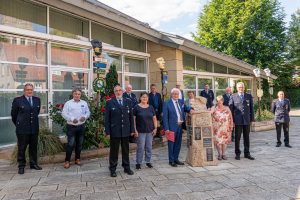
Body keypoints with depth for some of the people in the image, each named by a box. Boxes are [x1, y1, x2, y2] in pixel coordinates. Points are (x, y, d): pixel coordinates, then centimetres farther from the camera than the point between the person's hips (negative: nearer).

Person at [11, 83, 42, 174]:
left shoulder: (37, 100, 7)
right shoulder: (17, 100, -4)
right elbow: (13, 114, 4)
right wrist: (18, 124, 11)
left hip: (34, 128, 4)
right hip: (22, 129, -3)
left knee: (34, 147, 12)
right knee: (21, 148, 6)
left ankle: (33, 164, 25)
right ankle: (21, 166, 18)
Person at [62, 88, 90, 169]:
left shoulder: (84, 103, 7)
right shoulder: (68, 103, -3)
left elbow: (88, 112, 10)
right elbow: (64, 114, -6)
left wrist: (85, 117, -11)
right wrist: (72, 119, -18)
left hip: (81, 126, 4)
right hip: (71, 126, -4)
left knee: (79, 144, 12)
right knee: (70, 144, -5)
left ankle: (77, 159, 27)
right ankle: (67, 161, 9)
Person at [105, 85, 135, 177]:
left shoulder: (128, 101, 5)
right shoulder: (109, 103, -3)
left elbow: (131, 116, 7)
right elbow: (107, 118, -4)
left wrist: (132, 129, 5)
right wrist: (107, 132, -7)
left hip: (126, 131, 3)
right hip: (114, 131, -3)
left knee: (126, 150, 14)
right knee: (114, 151, 8)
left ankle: (126, 167, 28)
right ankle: (112, 169, 21)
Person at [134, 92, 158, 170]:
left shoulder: (151, 107, 8)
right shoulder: (136, 107, -2)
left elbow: (154, 119, 10)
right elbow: (133, 119, -4)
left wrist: (155, 128, 1)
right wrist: (135, 130, -10)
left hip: (150, 131, 3)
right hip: (140, 131, -3)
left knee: (149, 147, 8)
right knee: (140, 147, -1)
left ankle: (148, 161, 23)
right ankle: (138, 163, 12)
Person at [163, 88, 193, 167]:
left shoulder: (181, 102, 9)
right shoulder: (167, 104, -8)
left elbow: (185, 108, 23)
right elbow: (165, 117, -9)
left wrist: (190, 110, -1)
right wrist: (166, 128, -15)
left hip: (180, 126, 6)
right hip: (172, 127, -6)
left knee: (178, 144, 14)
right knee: (171, 144, 4)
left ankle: (176, 159, 29)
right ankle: (171, 160, 17)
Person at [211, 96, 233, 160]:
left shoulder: (227, 109, 5)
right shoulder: (214, 109, 1)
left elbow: (230, 118, 6)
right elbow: (212, 119, -1)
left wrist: (231, 127, 1)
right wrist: (212, 128, -10)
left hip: (225, 128, 1)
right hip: (217, 128, -1)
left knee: (225, 140, 6)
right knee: (217, 141, -3)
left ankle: (223, 154, 18)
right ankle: (220, 154, 11)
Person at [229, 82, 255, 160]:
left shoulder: (249, 96, 8)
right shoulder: (233, 97, 2)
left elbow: (251, 108, 10)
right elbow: (231, 109, 2)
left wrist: (252, 119, 4)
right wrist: (232, 120, -3)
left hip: (247, 120, 2)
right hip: (238, 121, -2)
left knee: (247, 138, 9)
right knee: (237, 138, 4)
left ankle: (247, 153, 20)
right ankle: (237, 154, 15)